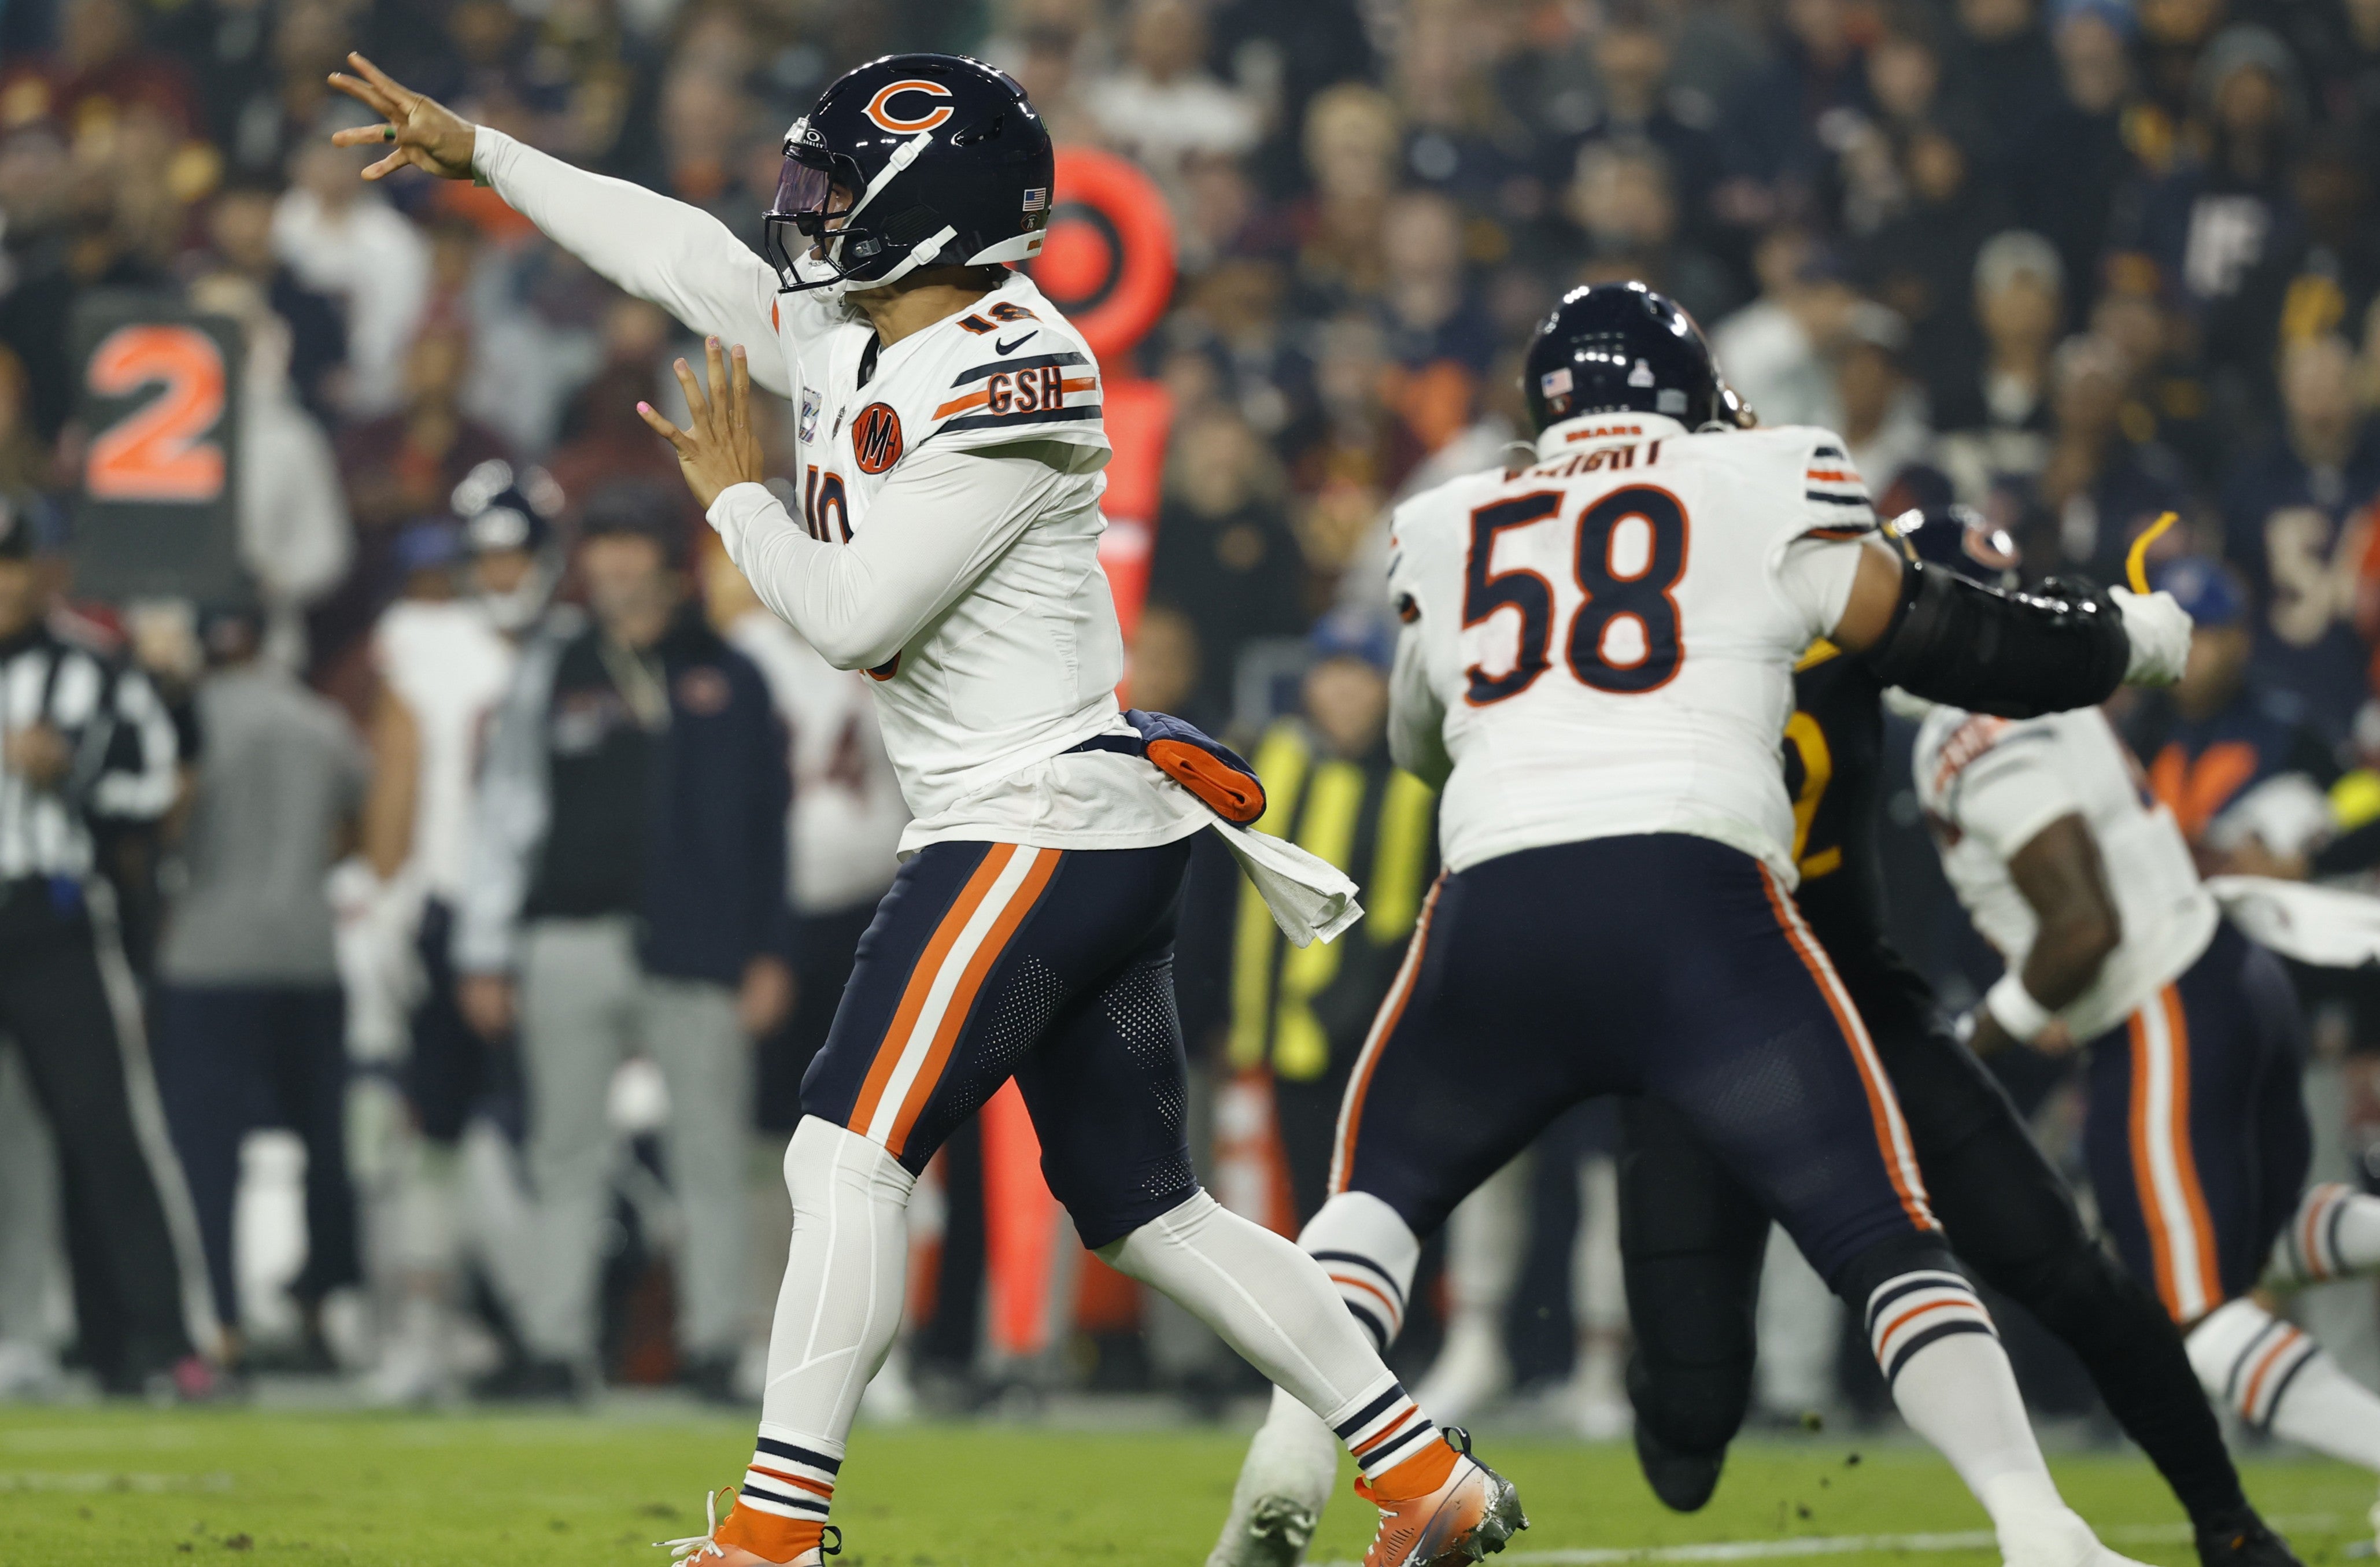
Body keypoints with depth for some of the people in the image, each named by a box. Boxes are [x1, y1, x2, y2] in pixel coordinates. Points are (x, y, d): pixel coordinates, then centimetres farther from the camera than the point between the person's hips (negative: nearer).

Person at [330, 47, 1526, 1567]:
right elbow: (690, 254, 25)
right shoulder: (852, 344, 11)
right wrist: (479, 155, 31)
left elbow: (854, 615, -19)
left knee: (848, 1155, -12)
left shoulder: (1003, 386, -16)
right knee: (1147, 1207, 10)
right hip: (1100, 846, 10)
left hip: (1039, 835, -10)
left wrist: (736, 492, -2)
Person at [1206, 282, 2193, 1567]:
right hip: (1696, 900, -2)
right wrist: (2134, 639, 35)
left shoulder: (1448, 538, 23)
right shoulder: (1763, 497, 14)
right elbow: (1966, 651, 18)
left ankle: (1290, 1461, 1)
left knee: (1380, 1186, 25)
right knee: (1884, 1240, 3)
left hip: (1492, 908, 2)